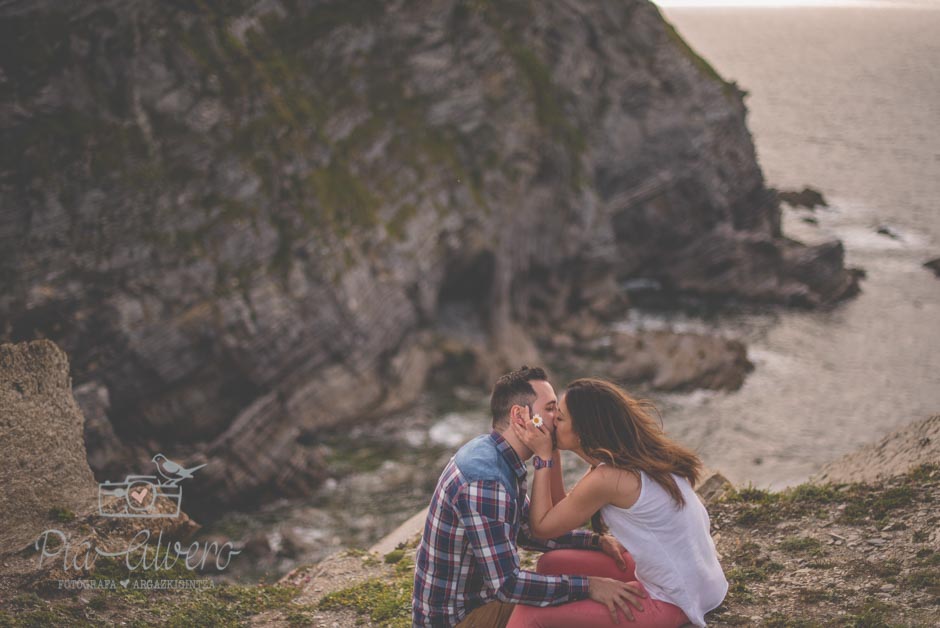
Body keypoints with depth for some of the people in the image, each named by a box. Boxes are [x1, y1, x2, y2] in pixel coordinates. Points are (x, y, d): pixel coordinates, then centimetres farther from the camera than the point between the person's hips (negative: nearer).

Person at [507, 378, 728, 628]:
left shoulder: (607, 478, -23)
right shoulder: (637, 453, 2)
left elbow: (541, 525, -9)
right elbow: (560, 507, 9)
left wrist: (542, 455, -8)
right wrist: (550, 451, 2)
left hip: (671, 600, -9)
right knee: (551, 564, 15)